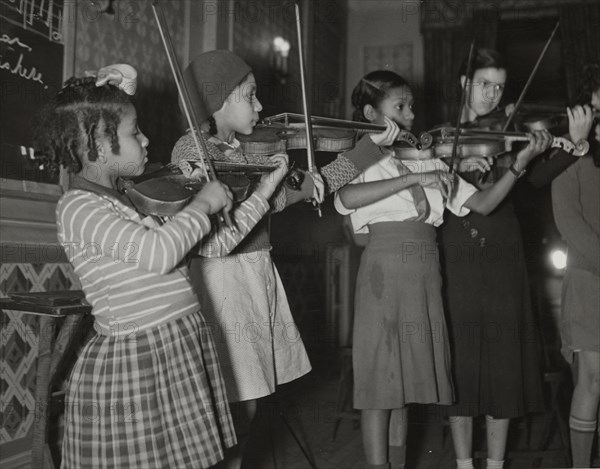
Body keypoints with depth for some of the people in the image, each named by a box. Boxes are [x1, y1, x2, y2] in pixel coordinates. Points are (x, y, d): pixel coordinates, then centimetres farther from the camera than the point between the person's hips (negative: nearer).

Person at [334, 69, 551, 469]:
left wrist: (520, 162, -6)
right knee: (379, 381, 0)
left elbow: (483, 204, 7)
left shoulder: (428, 160, 13)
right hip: (385, 273, -5)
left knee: (404, 378, 13)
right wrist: (415, 177, -25)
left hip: (425, 277, 5)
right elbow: (346, 199, -24)